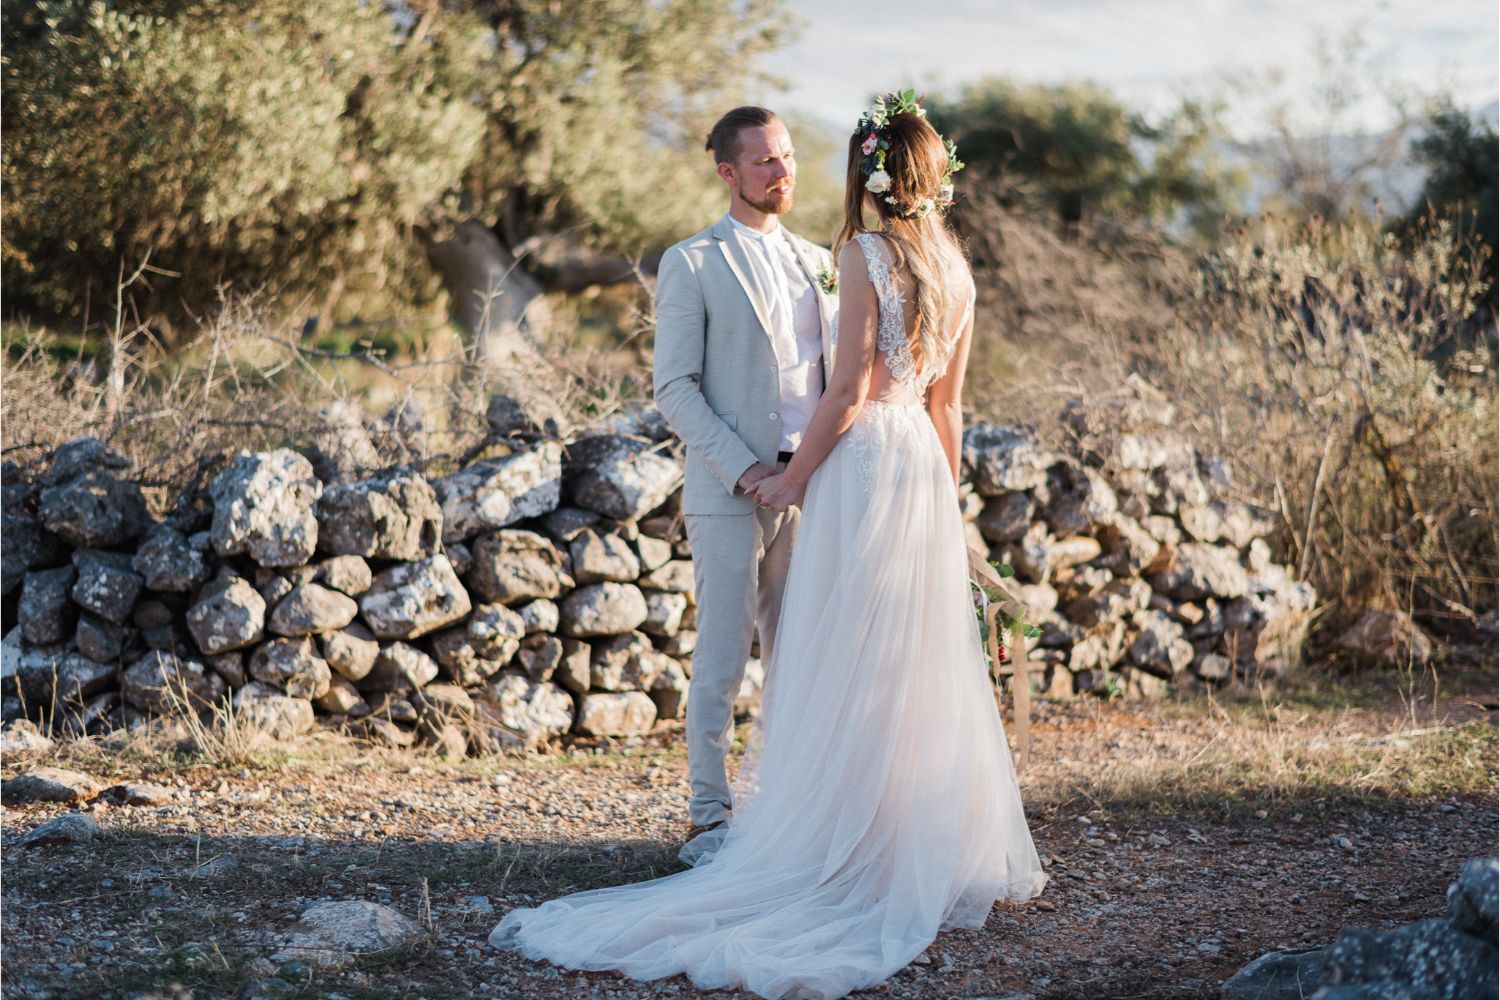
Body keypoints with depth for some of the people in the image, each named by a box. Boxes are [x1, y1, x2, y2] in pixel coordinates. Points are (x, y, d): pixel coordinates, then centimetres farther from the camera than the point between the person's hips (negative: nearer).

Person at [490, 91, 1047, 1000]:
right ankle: (941, 847, 16)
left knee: (846, 666, -4)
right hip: (924, 462, 7)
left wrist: (796, 476, -6)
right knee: (925, 663, 11)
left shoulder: (866, 253, -11)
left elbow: (851, 388, -15)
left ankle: (844, 847, -3)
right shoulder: (954, 266, 11)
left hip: (864, 461, -7)